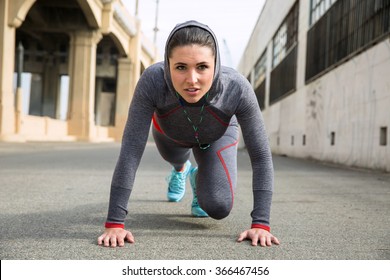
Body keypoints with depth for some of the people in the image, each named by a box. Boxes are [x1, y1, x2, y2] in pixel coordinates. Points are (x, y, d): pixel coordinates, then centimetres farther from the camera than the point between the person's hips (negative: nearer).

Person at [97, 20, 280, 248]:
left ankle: (201, 179, 19)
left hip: (217, 136, -1)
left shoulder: (237, 87, -42)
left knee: (218, 208, -15)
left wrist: (261, 224, -36)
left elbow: (261, 155, -34)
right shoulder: (152, 81, -44)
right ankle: (181, 169, 69)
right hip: (169, 131, 1)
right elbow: (131, 151, -41)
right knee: (175, 159, 32)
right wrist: (114, 223, -42)